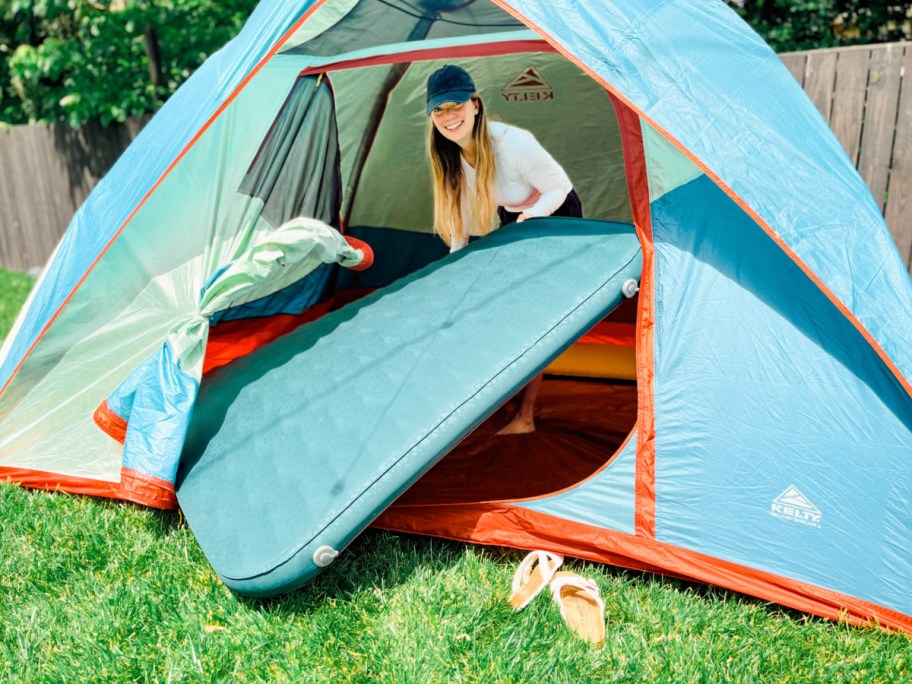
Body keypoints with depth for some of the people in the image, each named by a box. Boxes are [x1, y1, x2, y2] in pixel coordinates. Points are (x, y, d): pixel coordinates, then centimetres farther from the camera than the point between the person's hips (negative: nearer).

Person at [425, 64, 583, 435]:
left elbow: (559, 188, -22)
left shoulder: (513, 143, -35)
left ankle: (524, 418, 2)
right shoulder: (451, 153, -14)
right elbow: (461, 211, -1)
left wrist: (531, 218, -38)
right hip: (513, 218, 7)